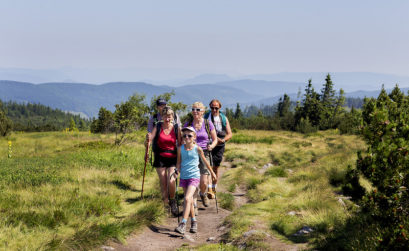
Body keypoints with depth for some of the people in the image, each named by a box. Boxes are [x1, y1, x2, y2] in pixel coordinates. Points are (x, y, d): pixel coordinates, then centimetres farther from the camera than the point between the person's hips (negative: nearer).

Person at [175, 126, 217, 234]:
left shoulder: (197, 149, -4)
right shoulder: (180, 149, 2)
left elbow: (205, 161, 10)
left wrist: (212, 173, 20)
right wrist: (177, 171, -2)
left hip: (194, 177, -4)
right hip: (184, 177, 4)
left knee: (187, 199, -19)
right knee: (189, 201, 14)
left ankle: (183, 224, -22)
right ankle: (193, 221, 28)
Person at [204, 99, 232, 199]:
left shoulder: (224, 118, 8)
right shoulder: (205, 117, 4)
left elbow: (230, 134, 7)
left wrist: (223, 140, -13)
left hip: (219, 146, 2)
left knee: (216, 168, 11)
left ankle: (214, 188, 26)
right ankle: (209, 189, -22)